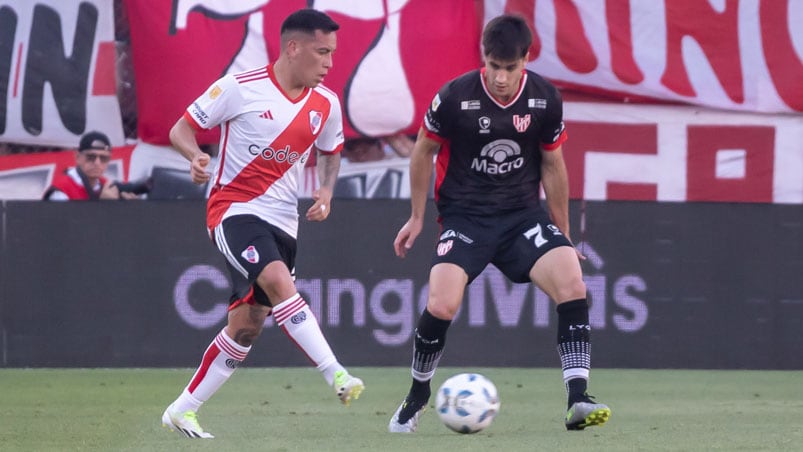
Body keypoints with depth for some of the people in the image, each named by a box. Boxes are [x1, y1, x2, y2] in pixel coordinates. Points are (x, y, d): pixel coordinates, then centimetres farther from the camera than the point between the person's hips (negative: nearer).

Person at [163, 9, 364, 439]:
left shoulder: (326, 105, 3)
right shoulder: (241, 87, -11)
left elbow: (330, 153, 22)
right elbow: (181, 128, -4)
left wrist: (326, 191, 2)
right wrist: (196, 156, -26)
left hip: (281, 222, 6)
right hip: (234, 208, -6)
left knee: (246, 326, 4)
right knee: (278, 280, -31)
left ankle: (182, 411, 15)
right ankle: (337, 375, -33)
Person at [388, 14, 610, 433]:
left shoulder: (545, 99, -5)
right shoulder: (454, 97, -13)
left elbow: (552, 165, 9)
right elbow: (423, 151, 4)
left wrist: (562, 234, 15)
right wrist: (417, 217, 9)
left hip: (522, 213, 2)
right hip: (464, 215, -2)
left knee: (572, 283, -22)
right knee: (441, 305, -22)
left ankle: (577, 400, -21)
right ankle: (416, 396, 5)